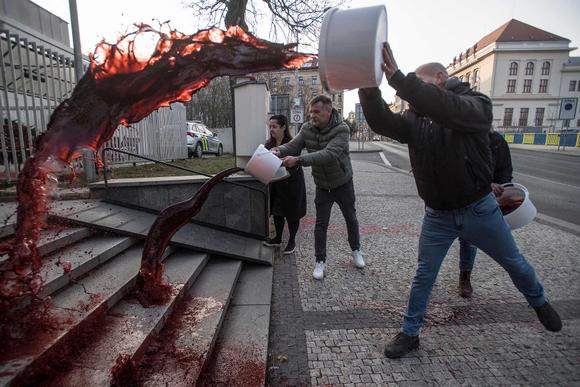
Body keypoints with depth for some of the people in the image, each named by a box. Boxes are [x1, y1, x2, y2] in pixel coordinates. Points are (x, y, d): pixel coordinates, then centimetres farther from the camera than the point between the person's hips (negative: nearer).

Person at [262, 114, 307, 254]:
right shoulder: (269, 144, 4)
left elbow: (295, 166, -23)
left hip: (292, 184, -6)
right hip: (276, 184, 6)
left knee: (292, 214, 7)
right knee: (276, 211, 16)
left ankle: (292, 241, 23)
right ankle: (278, 238, 34)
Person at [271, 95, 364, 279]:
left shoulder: (342, 129, -26)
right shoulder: (307, 128, -11)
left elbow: (329, 154, -40)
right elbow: (293, 145, -16)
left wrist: (298, 160, -49)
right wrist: (279, 150, -40)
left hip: (343, 183, -2)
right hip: (322, 186, 2)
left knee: (351, 218, 17)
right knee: (321, 224, 4)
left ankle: (356, 250, 41)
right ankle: (320, 261, 19)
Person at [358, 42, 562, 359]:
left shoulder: (476, 105, -12)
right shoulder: (415, 118, -1)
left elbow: (448, 110, -36)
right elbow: (381, 122, -21)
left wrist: (398, 79, -44)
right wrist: (368, 86, -37)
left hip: (479, 210, -1)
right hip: (437, 216, 2)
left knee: (514, 263, 20)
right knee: (424, 276, 8)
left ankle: (539, 303, 52)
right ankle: (409, 333, 25)